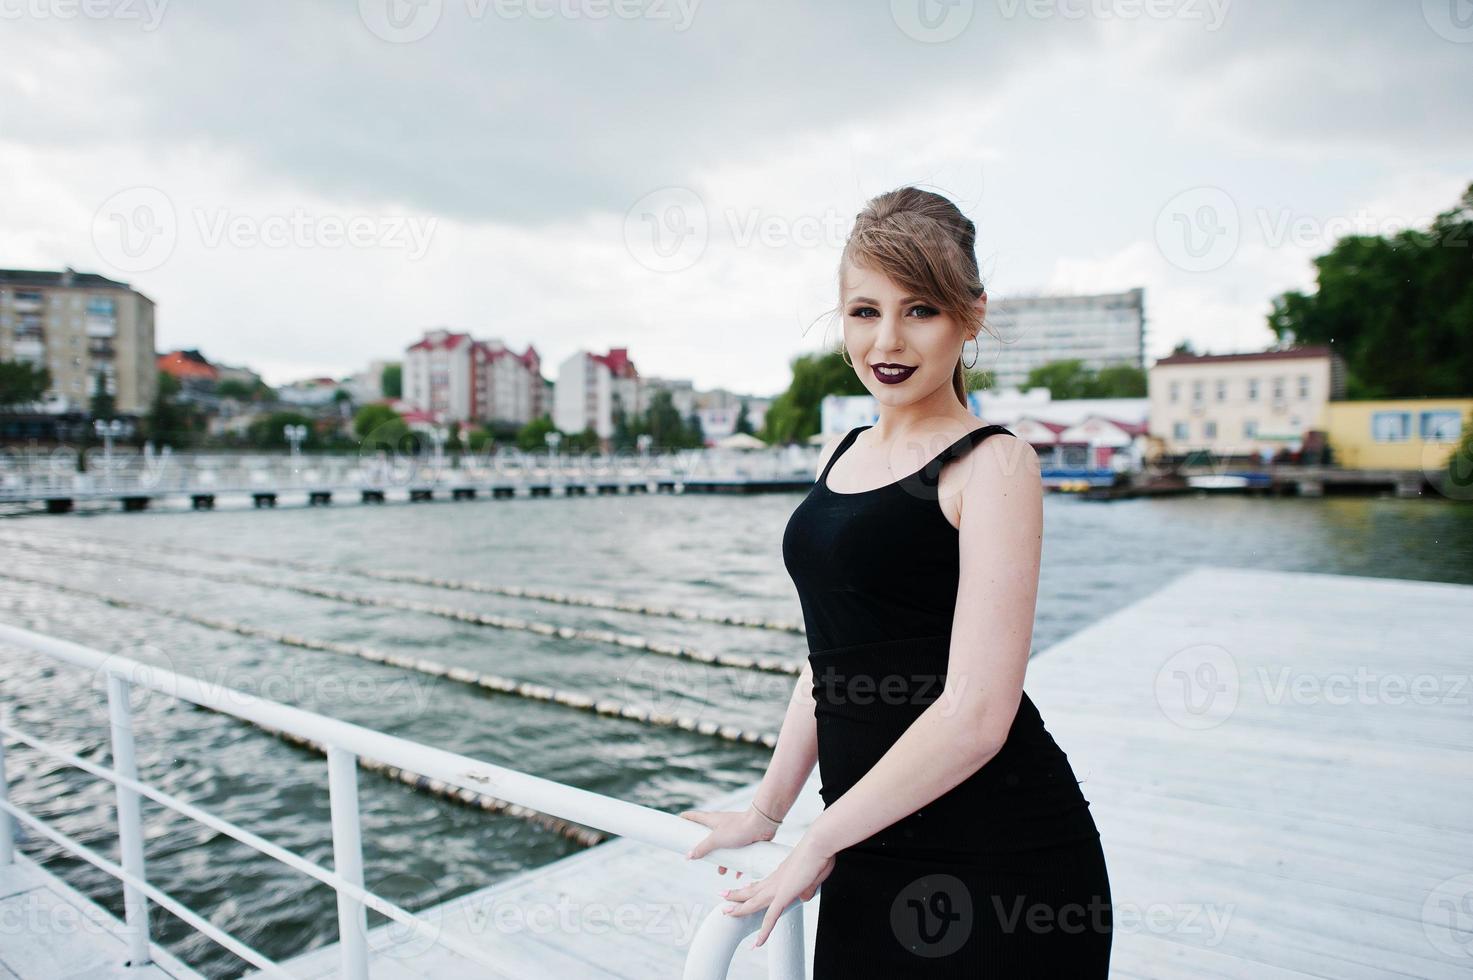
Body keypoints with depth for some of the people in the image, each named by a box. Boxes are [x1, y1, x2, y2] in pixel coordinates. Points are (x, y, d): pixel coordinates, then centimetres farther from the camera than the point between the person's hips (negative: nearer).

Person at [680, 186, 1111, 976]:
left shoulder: (993, 465, -12)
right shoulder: (841, 455, 9)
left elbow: (975, 715, -19)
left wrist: (817, 843, -10)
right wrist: (766, 812, 17)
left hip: (999, 864, -6)